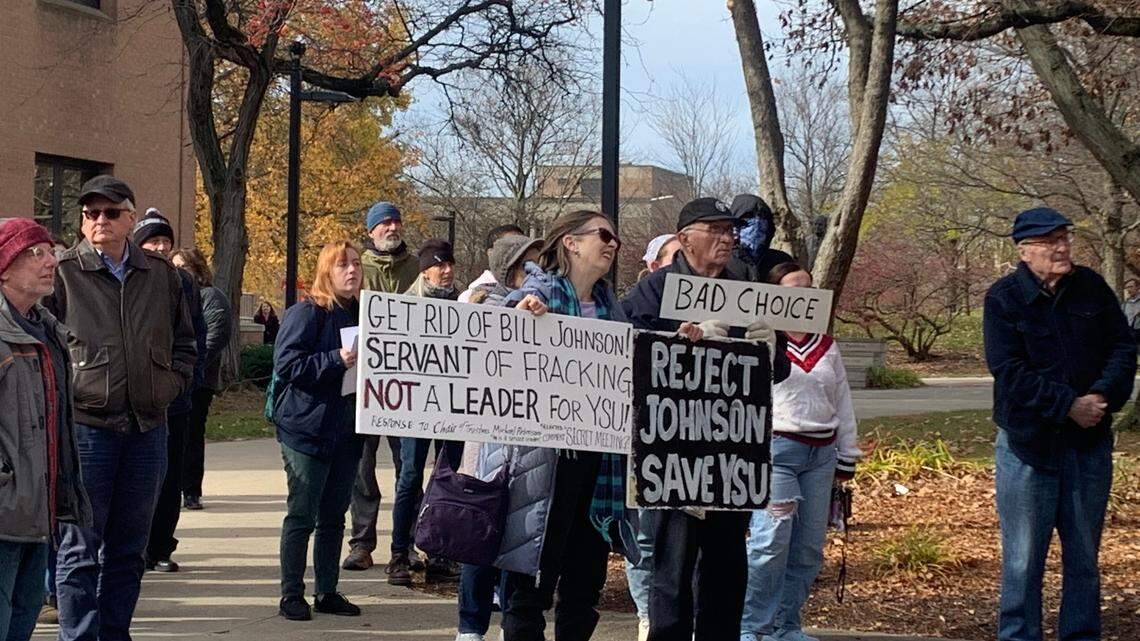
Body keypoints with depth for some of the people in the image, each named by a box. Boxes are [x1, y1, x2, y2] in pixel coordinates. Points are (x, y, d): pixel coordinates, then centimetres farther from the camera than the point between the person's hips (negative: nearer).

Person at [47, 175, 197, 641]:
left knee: (128, 549, 12)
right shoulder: (62, 274, -4)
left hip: (147, 428, 5)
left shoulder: (162, 275, 10)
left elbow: (183, 342, 21)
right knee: (80, 549, 0)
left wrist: (172, 384, 8)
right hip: (85, 427, -4)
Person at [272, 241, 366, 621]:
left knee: (334, 516, 11)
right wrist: (336, 361, -23)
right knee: (301, 516, -2)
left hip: (347, 430, 6)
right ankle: (291, 595, 4)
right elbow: (286, 365, -16)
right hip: (307, 429, -6)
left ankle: (327, 592, 18)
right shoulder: (306, 314, -8)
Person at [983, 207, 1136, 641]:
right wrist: (1069, 405, -20)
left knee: (1084, 556, 11)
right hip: (1027, 443, -4)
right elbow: (1008, 371, -16)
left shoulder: (1091, 288, 3)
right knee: (1023, 559, 1)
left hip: (1090, 442, 4)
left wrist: (1104, 395, -16)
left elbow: (1123, 346, 2)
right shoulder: (1004, 298, -8)